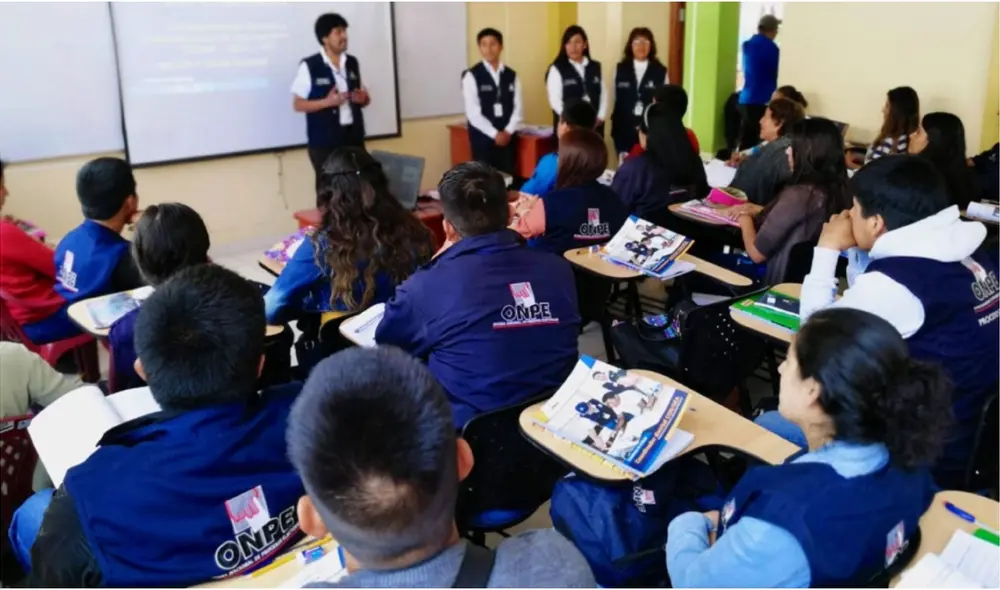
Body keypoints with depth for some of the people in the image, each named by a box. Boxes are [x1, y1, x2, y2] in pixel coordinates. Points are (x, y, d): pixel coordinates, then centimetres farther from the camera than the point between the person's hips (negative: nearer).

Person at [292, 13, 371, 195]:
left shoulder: (353, 63, 9)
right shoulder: (309, 66, -7)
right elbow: (298, 104, -5)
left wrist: (364, 99, -5)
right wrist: (328, 102, -19)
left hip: (354, 137, 5)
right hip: (324, 142, -5)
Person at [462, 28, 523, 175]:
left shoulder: (511, 75, 9)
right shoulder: (471, 76, -4)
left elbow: (518, 107, 6)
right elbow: (473, 112, -10)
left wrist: (508, 131, -8)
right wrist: (494, 134, -14)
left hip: (507, 137, 4)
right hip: (483, 138, -3)